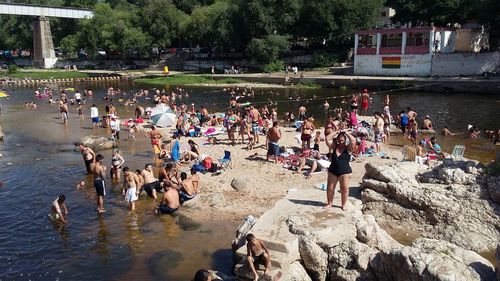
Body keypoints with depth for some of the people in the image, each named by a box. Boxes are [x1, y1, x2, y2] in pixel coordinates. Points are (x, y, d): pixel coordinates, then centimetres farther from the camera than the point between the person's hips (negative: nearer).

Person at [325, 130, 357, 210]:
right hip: (332, 171, 3)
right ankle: (329, 203, 24)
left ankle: (343, 205, 20)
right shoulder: (334, 147, 5)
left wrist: (346, 133, -11)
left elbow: (353, 141, -21)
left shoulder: (348, 148, -4)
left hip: (345, 172, -3)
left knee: (344, 189, 3)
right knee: (330, 188, 8)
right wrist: (336, 132, -2)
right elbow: (327, 139, -1)